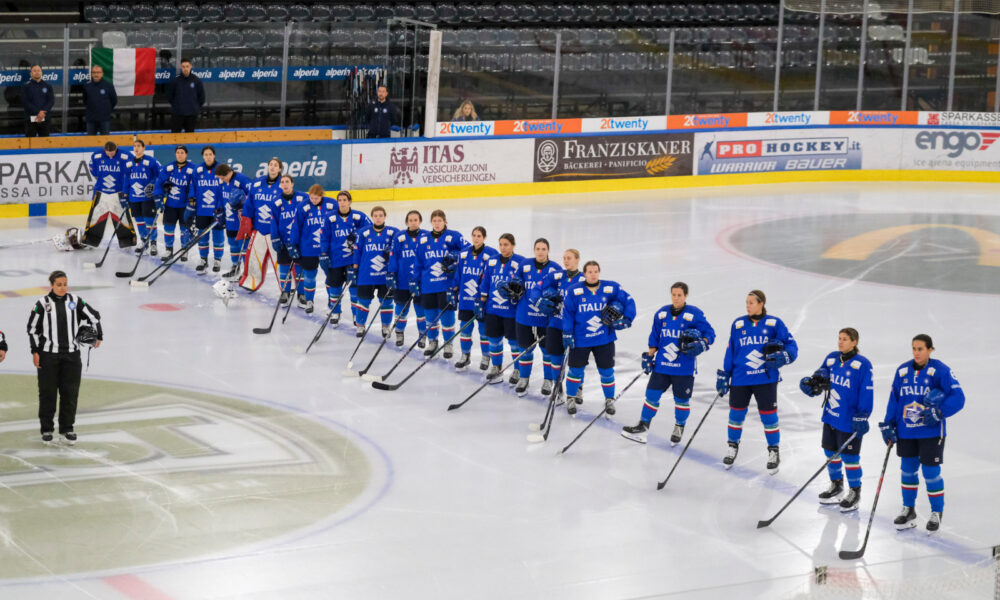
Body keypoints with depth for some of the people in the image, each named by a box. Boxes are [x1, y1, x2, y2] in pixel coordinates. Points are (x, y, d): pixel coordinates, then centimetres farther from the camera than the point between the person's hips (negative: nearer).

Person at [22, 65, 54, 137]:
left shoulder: (47, 85, 8)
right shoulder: (26, 86, 1)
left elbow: (51, 100, 2)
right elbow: (25, 101, -7)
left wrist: (43, 112, -13)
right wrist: (38, 112, -15)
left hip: (44, 118, 2)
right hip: (31, 119, -2)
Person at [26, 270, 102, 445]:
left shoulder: (75, 301, 0)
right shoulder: (43, 303, -6)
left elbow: (94, 316, 12)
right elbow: (32, 327, 0)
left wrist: (98, 337, 12)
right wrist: (35, 351, -2)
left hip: (71, 355, 2)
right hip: (48, 355, -2)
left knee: (70, 392, 4)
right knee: (47, 392, 4)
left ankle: (66, 429, 15)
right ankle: (47, 429, 17)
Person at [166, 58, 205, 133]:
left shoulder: (196, 80, -3)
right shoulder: (175, 79, -6)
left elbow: (201, 96, 9)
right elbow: (169, 96, 5)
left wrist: (197, 107, 7)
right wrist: (175, 105, 5)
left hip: (192, 114, 1)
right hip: (177, 113, -1)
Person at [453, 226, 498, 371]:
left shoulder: (492, 254, -9)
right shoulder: (464, 254, 5)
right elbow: (458, 275, 13)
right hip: (466, 299, 4)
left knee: (484, 329, 6)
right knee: (465, 328, 7)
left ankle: (486, 357, 22)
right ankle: (465, 356, 22)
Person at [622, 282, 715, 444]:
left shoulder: (694, 314, -8)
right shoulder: (662, 313, 5)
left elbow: (710, 334, -5)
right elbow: (654, 337, 14)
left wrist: (701, 344, -23)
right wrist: (649, 356, 9)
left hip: (684, 368, -3)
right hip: (661, 364, 3)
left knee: (682, 399, 9)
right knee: (652, 394, 4)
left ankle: (679, 428, 29)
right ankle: (643, 426, 14)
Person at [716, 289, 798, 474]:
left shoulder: (774, 323, -2)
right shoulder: (738, 324, 7)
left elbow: (791, 345, -1)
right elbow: (730, 351, 12)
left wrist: (783, 357, -22)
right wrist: (723, 375, 10)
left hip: (766, 378, -2)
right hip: (740, 379, 2)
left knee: (768, 415, 1)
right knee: (736, 414, 8)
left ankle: (774, 452, 18)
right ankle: (733, 447, 30)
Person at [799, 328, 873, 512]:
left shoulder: (862, 364, -14)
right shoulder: (832, 358, 5)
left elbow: (867, 392, -15)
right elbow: (821, 374, 16)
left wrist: (861, 417, -19)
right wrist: (811, 383, -7)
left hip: (850, 420, -6)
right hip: (831, 416, 7)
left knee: (850, 456, 1)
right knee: (831, 452, 16)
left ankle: (855, 493, 16)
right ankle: (836, 486, 35)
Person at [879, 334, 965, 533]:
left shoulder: (940, 370, -11)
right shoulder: (902, 370, 4)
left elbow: (958, 397, -13)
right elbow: (894, 398, 12)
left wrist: (939, 412, -24)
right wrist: (888, 424, 7)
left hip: (931, 432, -4)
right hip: (905, 432, 5)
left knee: (931, 471, 0)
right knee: (907, 469, 12)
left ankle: (937, 513, 16)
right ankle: (908, 510, 28)